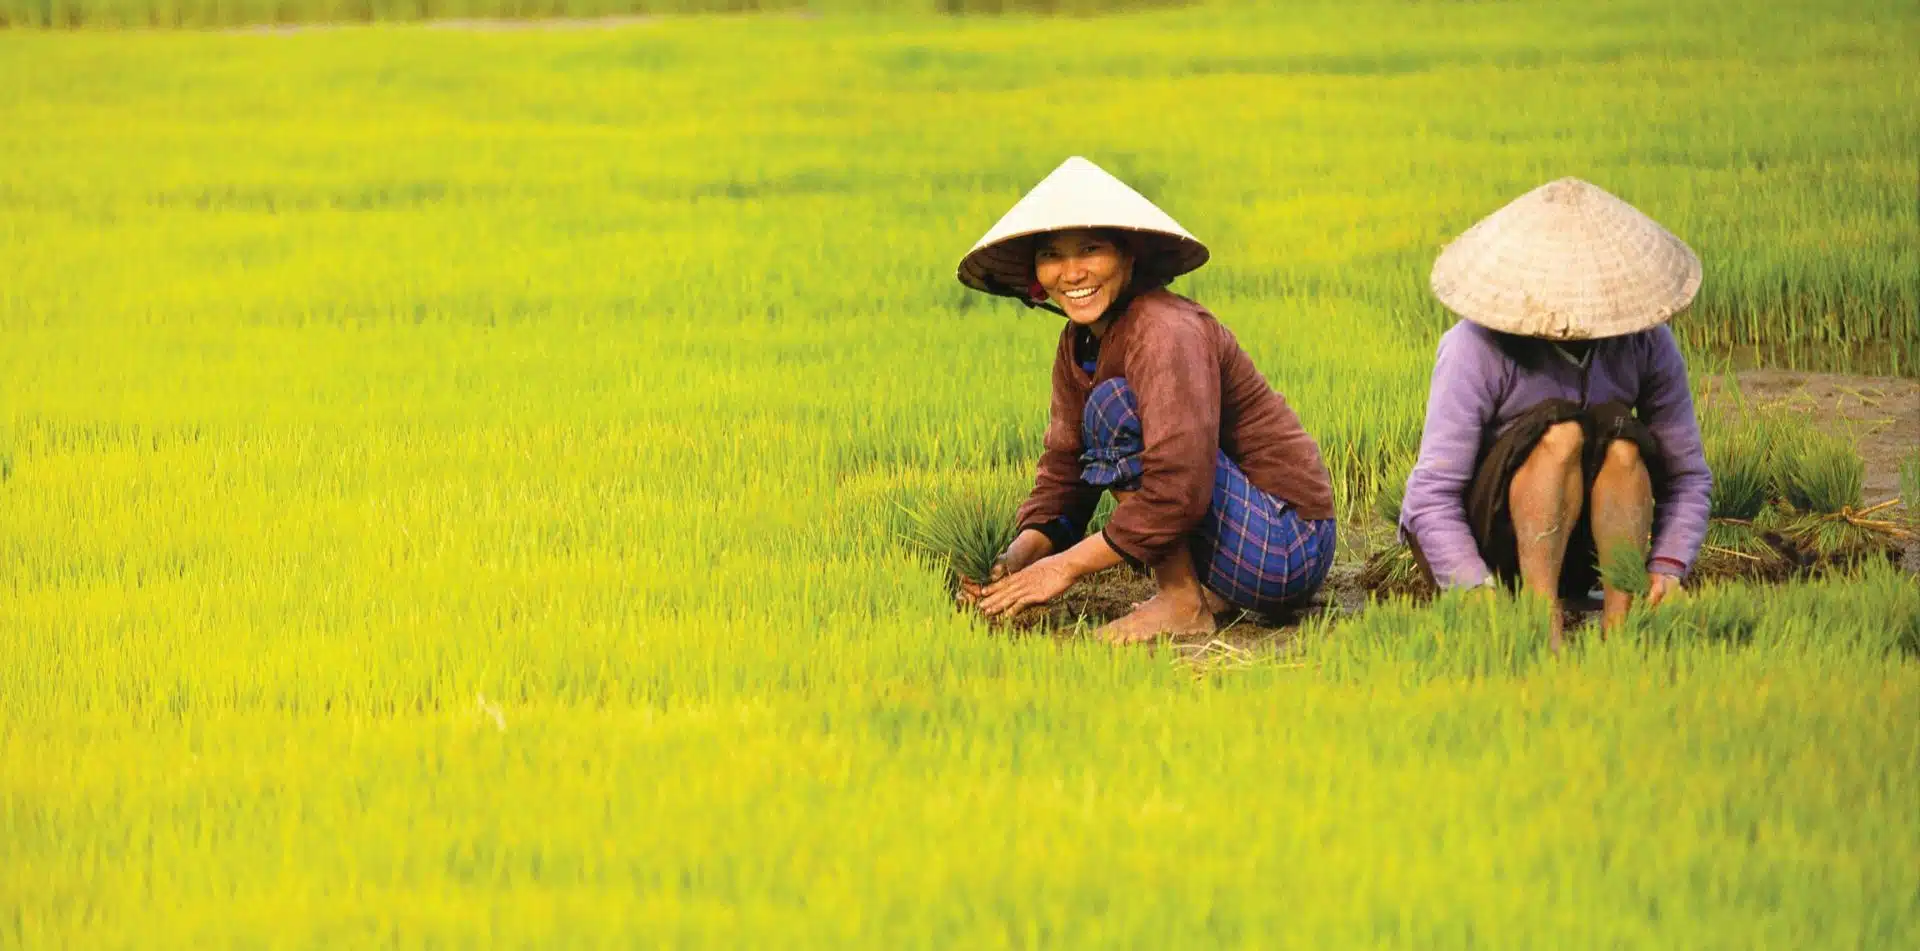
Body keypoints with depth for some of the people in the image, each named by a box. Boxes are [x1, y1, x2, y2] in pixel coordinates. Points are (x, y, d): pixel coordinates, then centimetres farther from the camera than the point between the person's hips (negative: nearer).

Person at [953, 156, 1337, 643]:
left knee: (1114, 405, -19)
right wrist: (1019, 556, -12)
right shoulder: (1078, 344, 7)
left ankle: (1182, 603, -15)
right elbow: (1064, 469, 8)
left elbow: (1179, 490, -30)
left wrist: (1066, 566, -24)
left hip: (1287, 550, -10)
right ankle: (1206, 589, 12)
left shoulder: (1165, 332, -21)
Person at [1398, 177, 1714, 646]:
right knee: (1559, 433, -30)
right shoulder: (1477, 348, -19)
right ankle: (1542, 626, -44)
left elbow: (1687, 475, 0)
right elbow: (1433, 495, -24)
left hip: (1577, 557, 4)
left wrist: (1667, 566, -18)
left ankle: (1619, 624, -38)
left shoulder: (1646, 343, -6)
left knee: (1620, 440, -25)